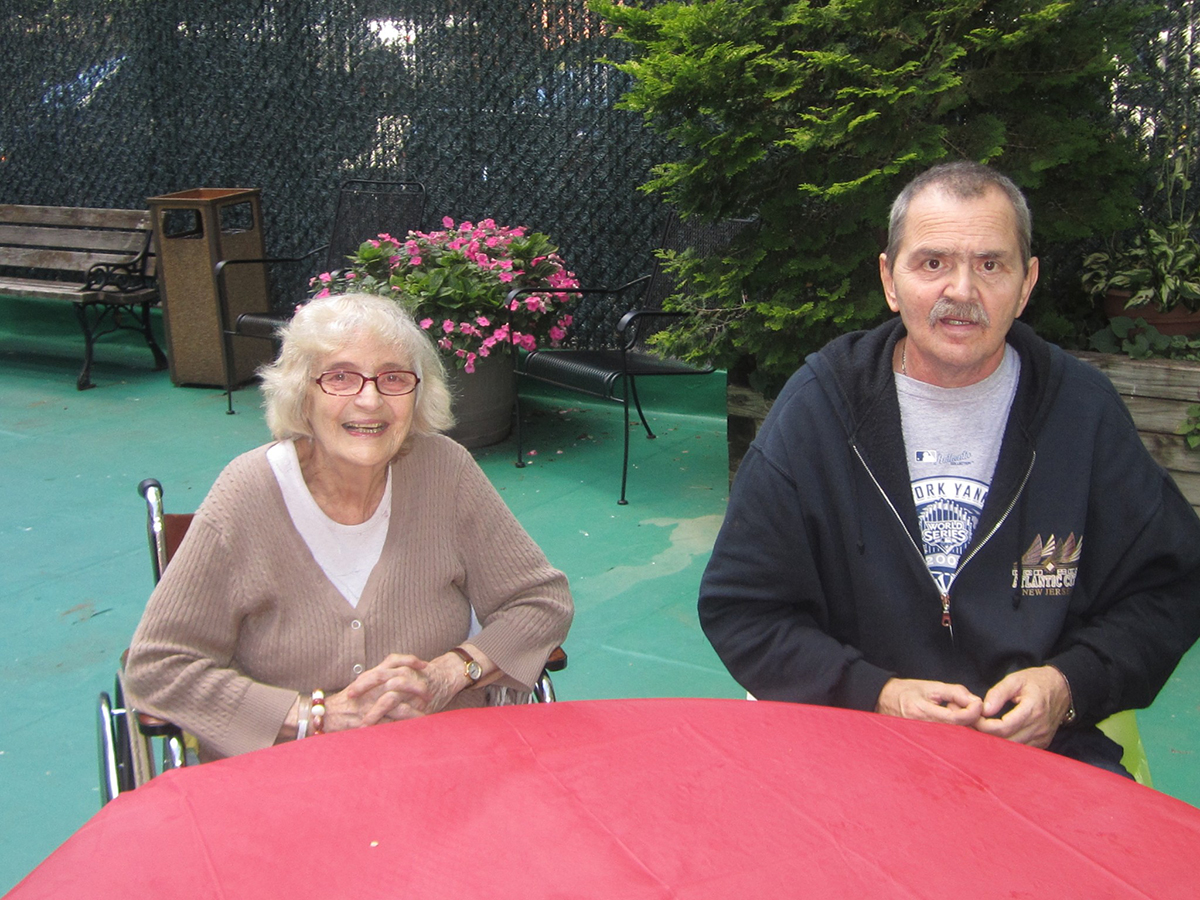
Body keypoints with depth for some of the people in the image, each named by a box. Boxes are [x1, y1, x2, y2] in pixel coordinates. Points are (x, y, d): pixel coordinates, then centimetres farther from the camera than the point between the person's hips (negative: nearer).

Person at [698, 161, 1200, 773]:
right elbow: (739, 606, -4)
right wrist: (873, 694, -16)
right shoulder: (817, 406, -6)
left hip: (1043, 744, 2)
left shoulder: (1083, 409, -1)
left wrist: (1072, 685, -10)